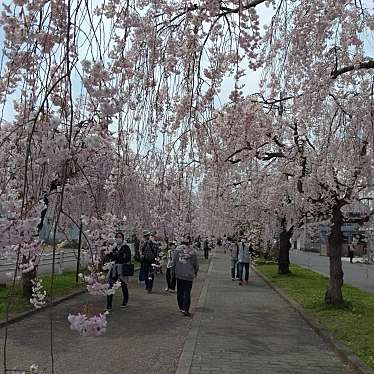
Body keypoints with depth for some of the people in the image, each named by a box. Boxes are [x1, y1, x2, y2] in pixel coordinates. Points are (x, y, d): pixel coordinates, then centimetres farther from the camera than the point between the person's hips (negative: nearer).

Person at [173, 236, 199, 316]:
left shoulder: (178, 249, -4)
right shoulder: (192, 252, -3)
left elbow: (174, 261, -4)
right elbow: (196, 264, 4)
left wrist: (174, 269, 11)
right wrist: (195, 272, 21)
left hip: (179, 274, 1)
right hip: (189, 275, -1)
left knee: (180, 292, 14)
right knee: (187, 292, 3)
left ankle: (181, 307, 22)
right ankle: (185, 309, -4)